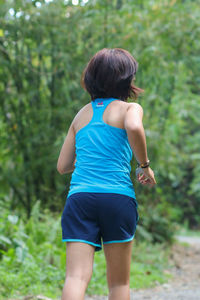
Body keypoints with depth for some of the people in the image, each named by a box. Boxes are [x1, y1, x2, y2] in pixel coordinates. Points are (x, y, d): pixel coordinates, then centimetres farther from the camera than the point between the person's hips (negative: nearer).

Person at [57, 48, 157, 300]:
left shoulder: (82, 113, 20)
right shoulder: (130, 108, 6)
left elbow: (63, 166, 21)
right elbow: (134, 127, -20)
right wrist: (145, 165, -4)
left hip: (78, 196, 3)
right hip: (117, 196, -3)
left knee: (76, 276, -8)